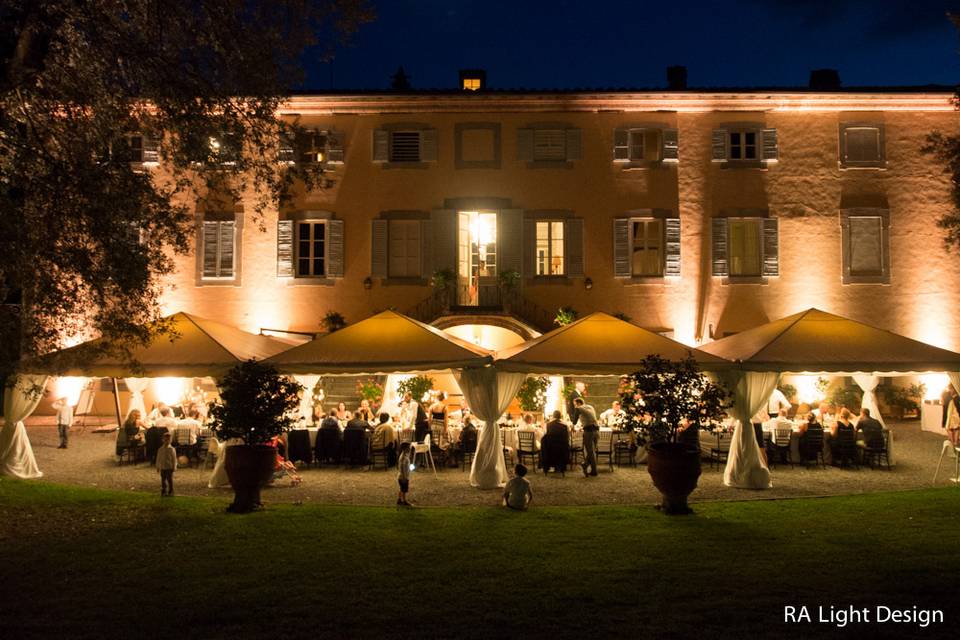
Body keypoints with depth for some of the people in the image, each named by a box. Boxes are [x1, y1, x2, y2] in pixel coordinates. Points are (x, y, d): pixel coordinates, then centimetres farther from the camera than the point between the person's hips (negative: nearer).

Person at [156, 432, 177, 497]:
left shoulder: (172, 449, -3)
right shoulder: (160, 449, 7)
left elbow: (174, 459, -1)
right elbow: (158, 459, 12)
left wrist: (174, 467, -4)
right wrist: (158, 467, 10)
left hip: (169, 467, -3)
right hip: (162, 467, 3)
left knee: (170, 480, -1)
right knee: (163, 480, 5)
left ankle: (170, 492, 8)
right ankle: (164, 492, 13)